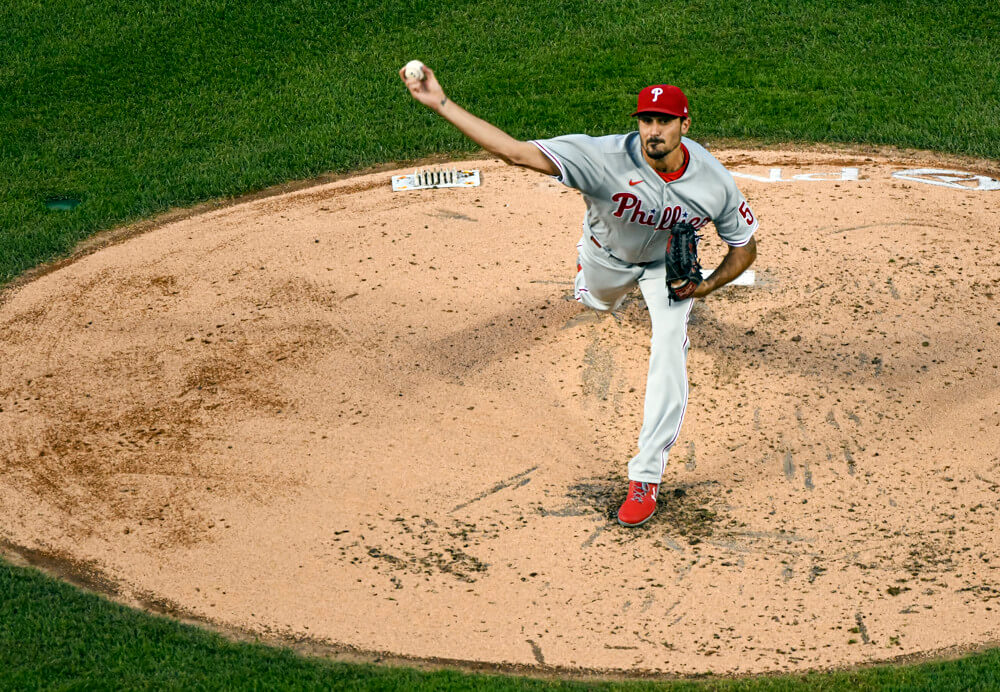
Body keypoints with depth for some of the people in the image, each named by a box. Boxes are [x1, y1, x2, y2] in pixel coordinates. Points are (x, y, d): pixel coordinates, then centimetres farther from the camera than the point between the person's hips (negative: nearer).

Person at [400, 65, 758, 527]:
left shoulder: (714, 182, -35)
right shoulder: (606, 158, -43)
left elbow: (745, 249, -16)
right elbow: (515, 152, -50)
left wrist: (702, 288, -33)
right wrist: (440, 103, -59)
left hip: (668, 263, -1)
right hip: (607, 255, 1)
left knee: (669, 351, -17)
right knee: (597, 301, 30)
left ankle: (646, 476, -9)